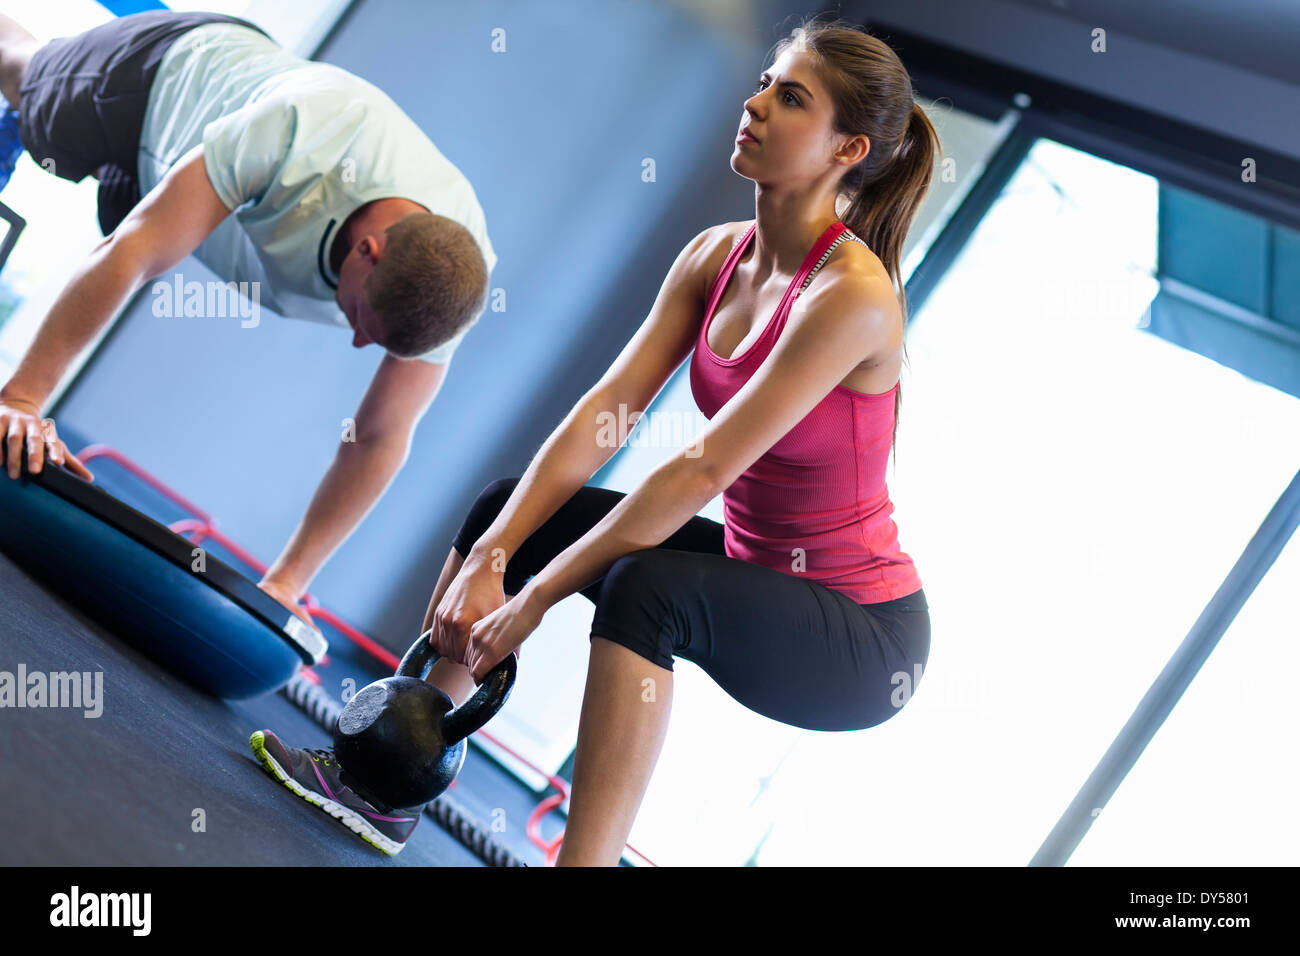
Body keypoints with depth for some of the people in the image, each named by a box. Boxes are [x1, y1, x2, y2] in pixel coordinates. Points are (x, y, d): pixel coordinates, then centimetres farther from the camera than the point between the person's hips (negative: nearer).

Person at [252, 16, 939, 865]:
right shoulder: (717, 255, 0)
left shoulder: (851, 293, -25)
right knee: (512, 504, 6)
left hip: (862, 635, -8)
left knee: (644, 588, -35)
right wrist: (487, 560, -17)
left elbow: (703, 469, -28)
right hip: (757, 570, 8)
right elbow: (605, 409, -7)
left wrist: (538, 596, -25)